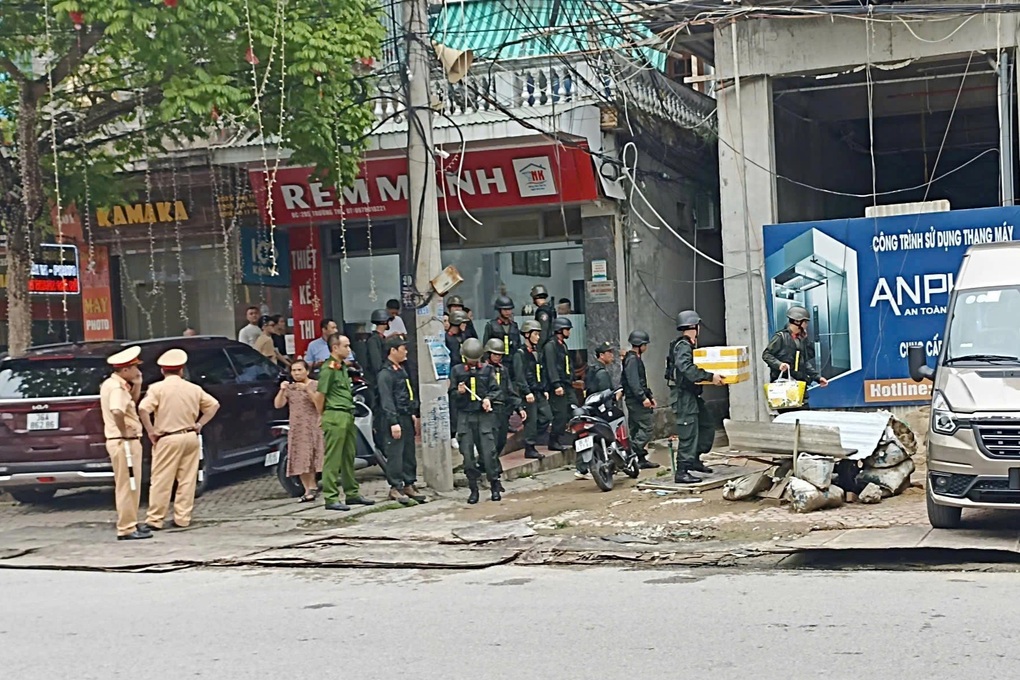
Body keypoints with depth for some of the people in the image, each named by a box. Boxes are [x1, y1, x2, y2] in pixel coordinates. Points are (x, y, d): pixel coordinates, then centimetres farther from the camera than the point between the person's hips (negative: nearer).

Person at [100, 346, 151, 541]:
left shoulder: (114, 384, 13)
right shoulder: (117, 388, -18)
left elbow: (132, 405, 20)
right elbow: (117, 411, -36)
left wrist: (137, 385, 8)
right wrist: (124, 432, -24)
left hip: (127, 442, 10)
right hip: (124, 442, -10)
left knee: (129, 486, 18)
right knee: (127, 486, -6)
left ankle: (130, 523, 27)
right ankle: (127, 529, -2)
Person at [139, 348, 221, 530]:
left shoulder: (157, 388, -6)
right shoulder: (193, 389, 7)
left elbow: (143, 409, -18)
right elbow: (214, 405, 10)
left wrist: (150, 432, -10)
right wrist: (199, 424, 9)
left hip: (168, 439, -4)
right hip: (191, 437, 4)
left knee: (160, 481, 0)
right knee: (187, 480, 9)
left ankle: (154, 520, 1)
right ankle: (182, 518, 12)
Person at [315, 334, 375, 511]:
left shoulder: (342, 367, 18)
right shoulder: (329, 368, -12)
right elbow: (320, 394, -14)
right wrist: (322, 415, -4)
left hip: (348, 416, 9)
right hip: (335, 417, -9)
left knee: (349, 457, 15)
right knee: (333, 459, -6)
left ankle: (352, 493, 23)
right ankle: (331, 498, -5)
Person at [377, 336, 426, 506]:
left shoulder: (401, 370, 16)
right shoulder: (385, 374, -13)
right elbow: (386, 401, -18)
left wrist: (414, 415, 21)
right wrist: (393, 423, -21)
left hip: (407, 418, 9)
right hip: (394, 419, -9)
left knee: (409, 453, 11)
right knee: (395, 454, -5)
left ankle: (409, 485, 18)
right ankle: (395, 488, 0)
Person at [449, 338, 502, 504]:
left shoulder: (487, 370, 8)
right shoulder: (457, 370, 7)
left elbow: (495, 389, 8)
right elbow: (451, 394, 10)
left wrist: (488, 398, -12)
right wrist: (459, 392, -11)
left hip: (484, 415, -1)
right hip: (465, 416, 1)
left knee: (488, 452, -6)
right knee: (468, 454, 0)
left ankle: (495, 486, 7)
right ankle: (473, 489, 9)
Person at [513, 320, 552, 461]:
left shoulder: (537, 353, 17)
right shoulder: (520, 354, -9)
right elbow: (519, 375, -17)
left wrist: (545, 389, 13)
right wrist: (527, 392, -22)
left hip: (540, 392, 8)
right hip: (528, 393, -8)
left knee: (547, 417, 5)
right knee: (531, 420, -5)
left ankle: (531, 439, 17)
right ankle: (529, 448, 2)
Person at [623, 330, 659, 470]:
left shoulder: (636, 359, 21)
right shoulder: (631, 359, -12)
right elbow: (633, 382, -21)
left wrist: (650, 396, 23)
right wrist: (643, 398, -23)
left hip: (636, 401, 11)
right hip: (635, 400, -11)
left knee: (636, 430, 9)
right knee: (646, 428, -13)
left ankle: (641, 459, 11)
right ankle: (632, 454, -15)